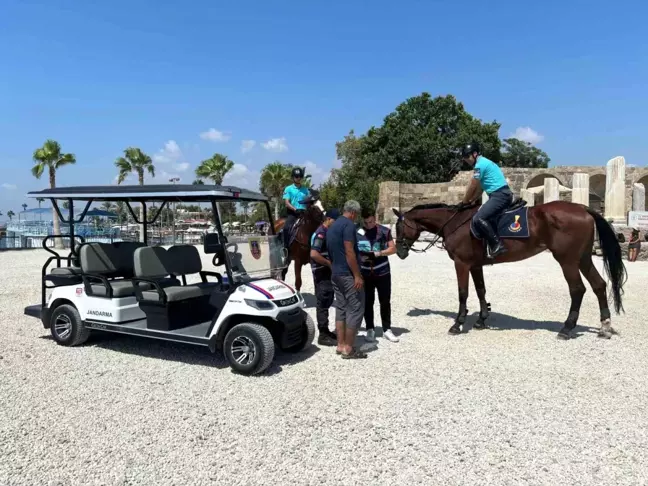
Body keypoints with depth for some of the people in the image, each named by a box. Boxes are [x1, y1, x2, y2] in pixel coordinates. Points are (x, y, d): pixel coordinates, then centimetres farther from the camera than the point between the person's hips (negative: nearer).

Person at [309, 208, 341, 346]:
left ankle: (325, 331, 26)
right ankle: (323, 336, 3)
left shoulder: (327, 232, 13)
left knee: (326, 303, 16)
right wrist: (330, 264, -19)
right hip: (322, 274, -10)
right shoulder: (321, 233, -17)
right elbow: (314, 254, -28)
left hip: (327, 273, 10)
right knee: (323, 304, -4)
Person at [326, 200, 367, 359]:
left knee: (341, 308, 12)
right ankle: (348, 348, -2)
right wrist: (357, 275, -19)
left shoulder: (332, 226, 15)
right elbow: (349, 252, -20)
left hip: (335, 273, 9)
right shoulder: (349, 225, -14)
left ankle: (341, 345, 15)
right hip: (348, 274, -9)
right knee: (355, 309, -4)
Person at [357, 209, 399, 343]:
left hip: (382, 273, 0)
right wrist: (360, 256, -17)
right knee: (367, 302, 7)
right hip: (365, 274, 0)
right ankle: (370, 330, 18)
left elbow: (393, 249, -5)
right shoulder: (358, 233, -2)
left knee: (385, 302, 6)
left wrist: (378, 253, -19)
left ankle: (387, 329, 17)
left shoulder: (385, 231, -3)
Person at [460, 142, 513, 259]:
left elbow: (472, 187, -6)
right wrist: (470, 201, 18)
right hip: (502, 195, 11)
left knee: (478, 218, -22)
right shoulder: (484, 163, 22)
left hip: (500, 195, -11)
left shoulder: (480, 164, -10)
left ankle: (498, 245, -22)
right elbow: (479, 188, 24)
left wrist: (464, 202, 6)